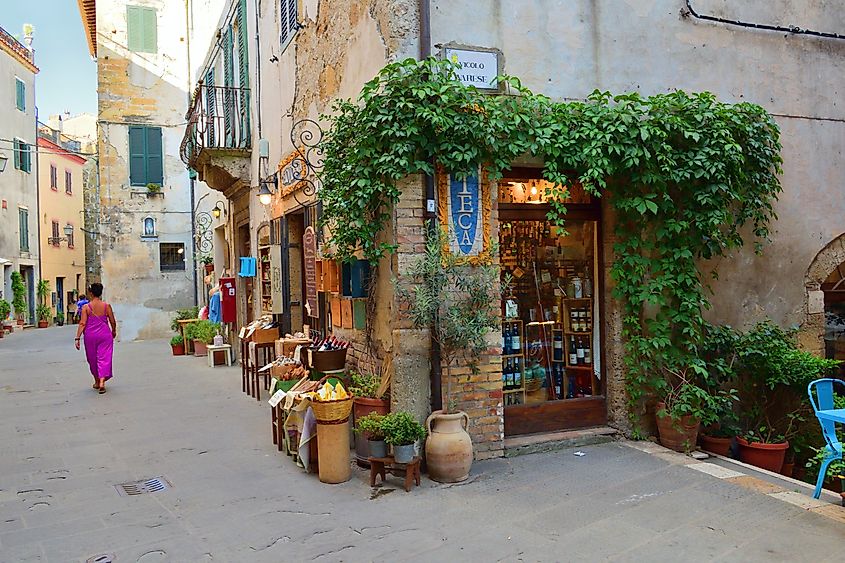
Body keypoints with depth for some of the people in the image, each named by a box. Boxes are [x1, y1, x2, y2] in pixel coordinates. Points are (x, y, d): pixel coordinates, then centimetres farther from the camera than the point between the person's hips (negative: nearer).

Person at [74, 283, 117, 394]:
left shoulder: (86, 307, -6)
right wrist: (114, 331, 21)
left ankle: (97, 381, 31)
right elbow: (113, 322, 3)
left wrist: (77, 338, -7)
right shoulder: (106, 306, -3)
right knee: (104, 358, 1)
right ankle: (102, 382, -15)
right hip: (105, 335, 0)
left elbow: (82, 324, -10)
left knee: (93, 359, 17)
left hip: (90, 336, 0)